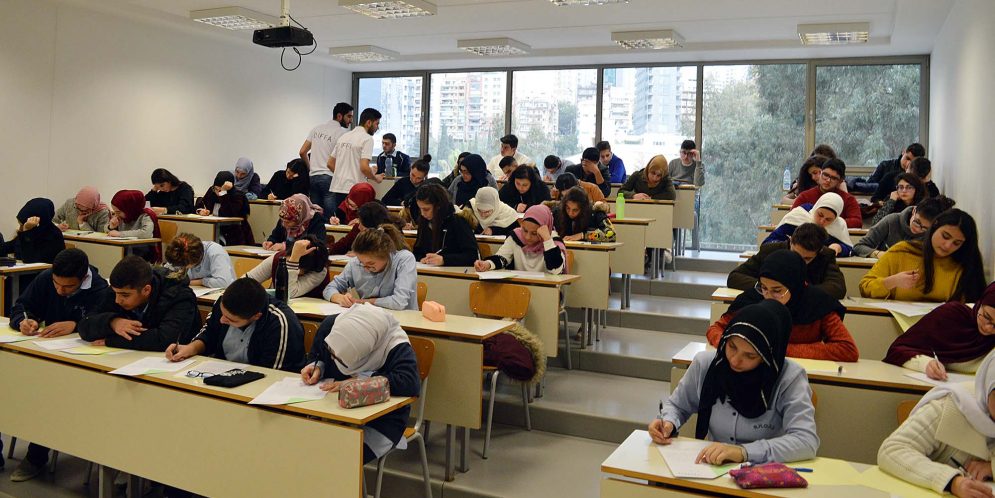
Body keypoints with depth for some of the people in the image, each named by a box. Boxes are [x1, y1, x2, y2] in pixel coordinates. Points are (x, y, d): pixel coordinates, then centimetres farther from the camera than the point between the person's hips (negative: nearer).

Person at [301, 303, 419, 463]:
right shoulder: (331, 325, -11)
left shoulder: (397, 347, -25)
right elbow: (316, 357, 9)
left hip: (380, 422, -5)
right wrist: (317, 367, -15)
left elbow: (411, 384, -40)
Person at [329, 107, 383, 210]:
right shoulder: (367, 138, -9)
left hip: (337, 188, 8)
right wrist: (376, 178, -2)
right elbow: (364, 167, -19)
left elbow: (330, 164, 17)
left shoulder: (343, 137, 15)